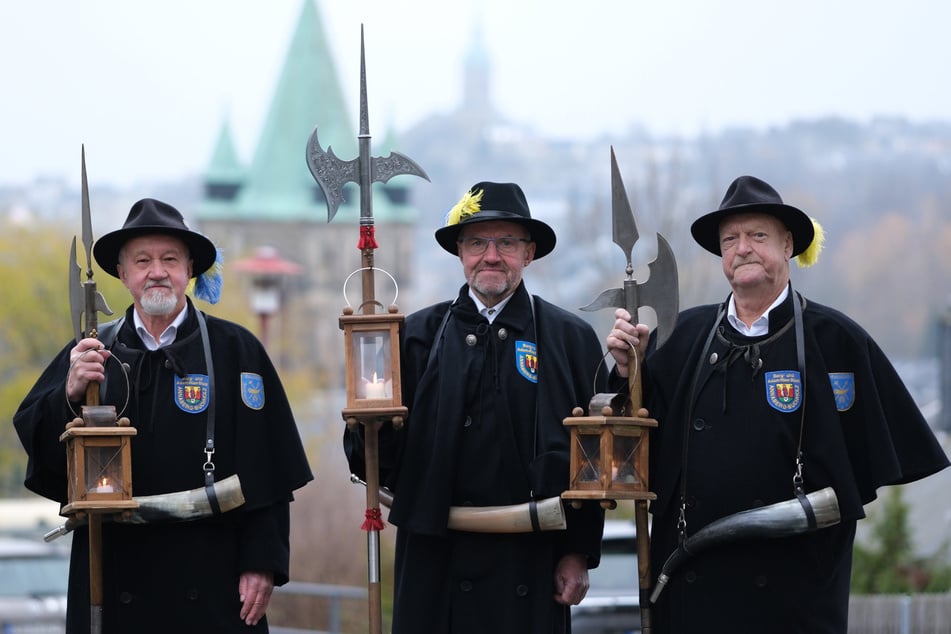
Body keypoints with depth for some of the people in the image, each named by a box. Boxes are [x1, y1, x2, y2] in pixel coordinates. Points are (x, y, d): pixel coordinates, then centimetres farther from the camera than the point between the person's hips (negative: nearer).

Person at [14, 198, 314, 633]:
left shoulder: (234, 349, 1)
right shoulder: (89, 354, 9)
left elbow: (267, 469, -2)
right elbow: (34, 441, 1)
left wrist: (261, 562, -8)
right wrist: (69, 396, -18)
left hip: (210, 578, -2)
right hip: (115, 577, 2)